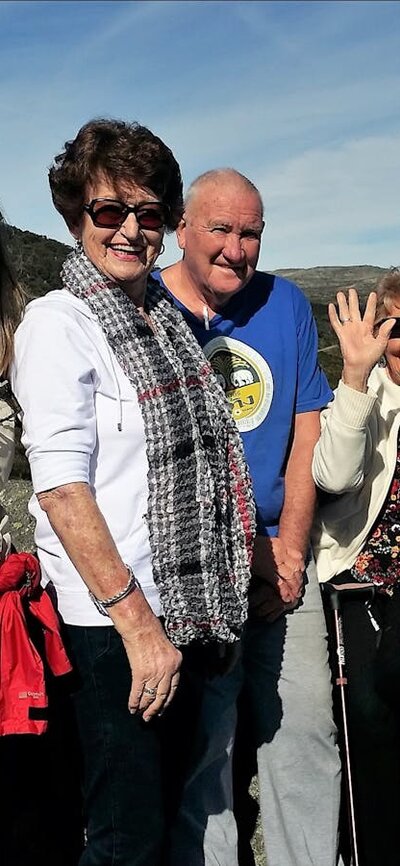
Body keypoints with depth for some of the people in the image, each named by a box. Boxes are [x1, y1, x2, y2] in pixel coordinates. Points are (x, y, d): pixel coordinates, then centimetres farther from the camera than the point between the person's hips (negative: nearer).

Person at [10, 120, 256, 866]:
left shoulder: (167, 314, 10)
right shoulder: (59, 322, -11)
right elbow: (60, 489, -19)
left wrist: (219, 602, 11)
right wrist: (138, 624, -19)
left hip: (194, 612, 7)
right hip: (115, 625, -7)